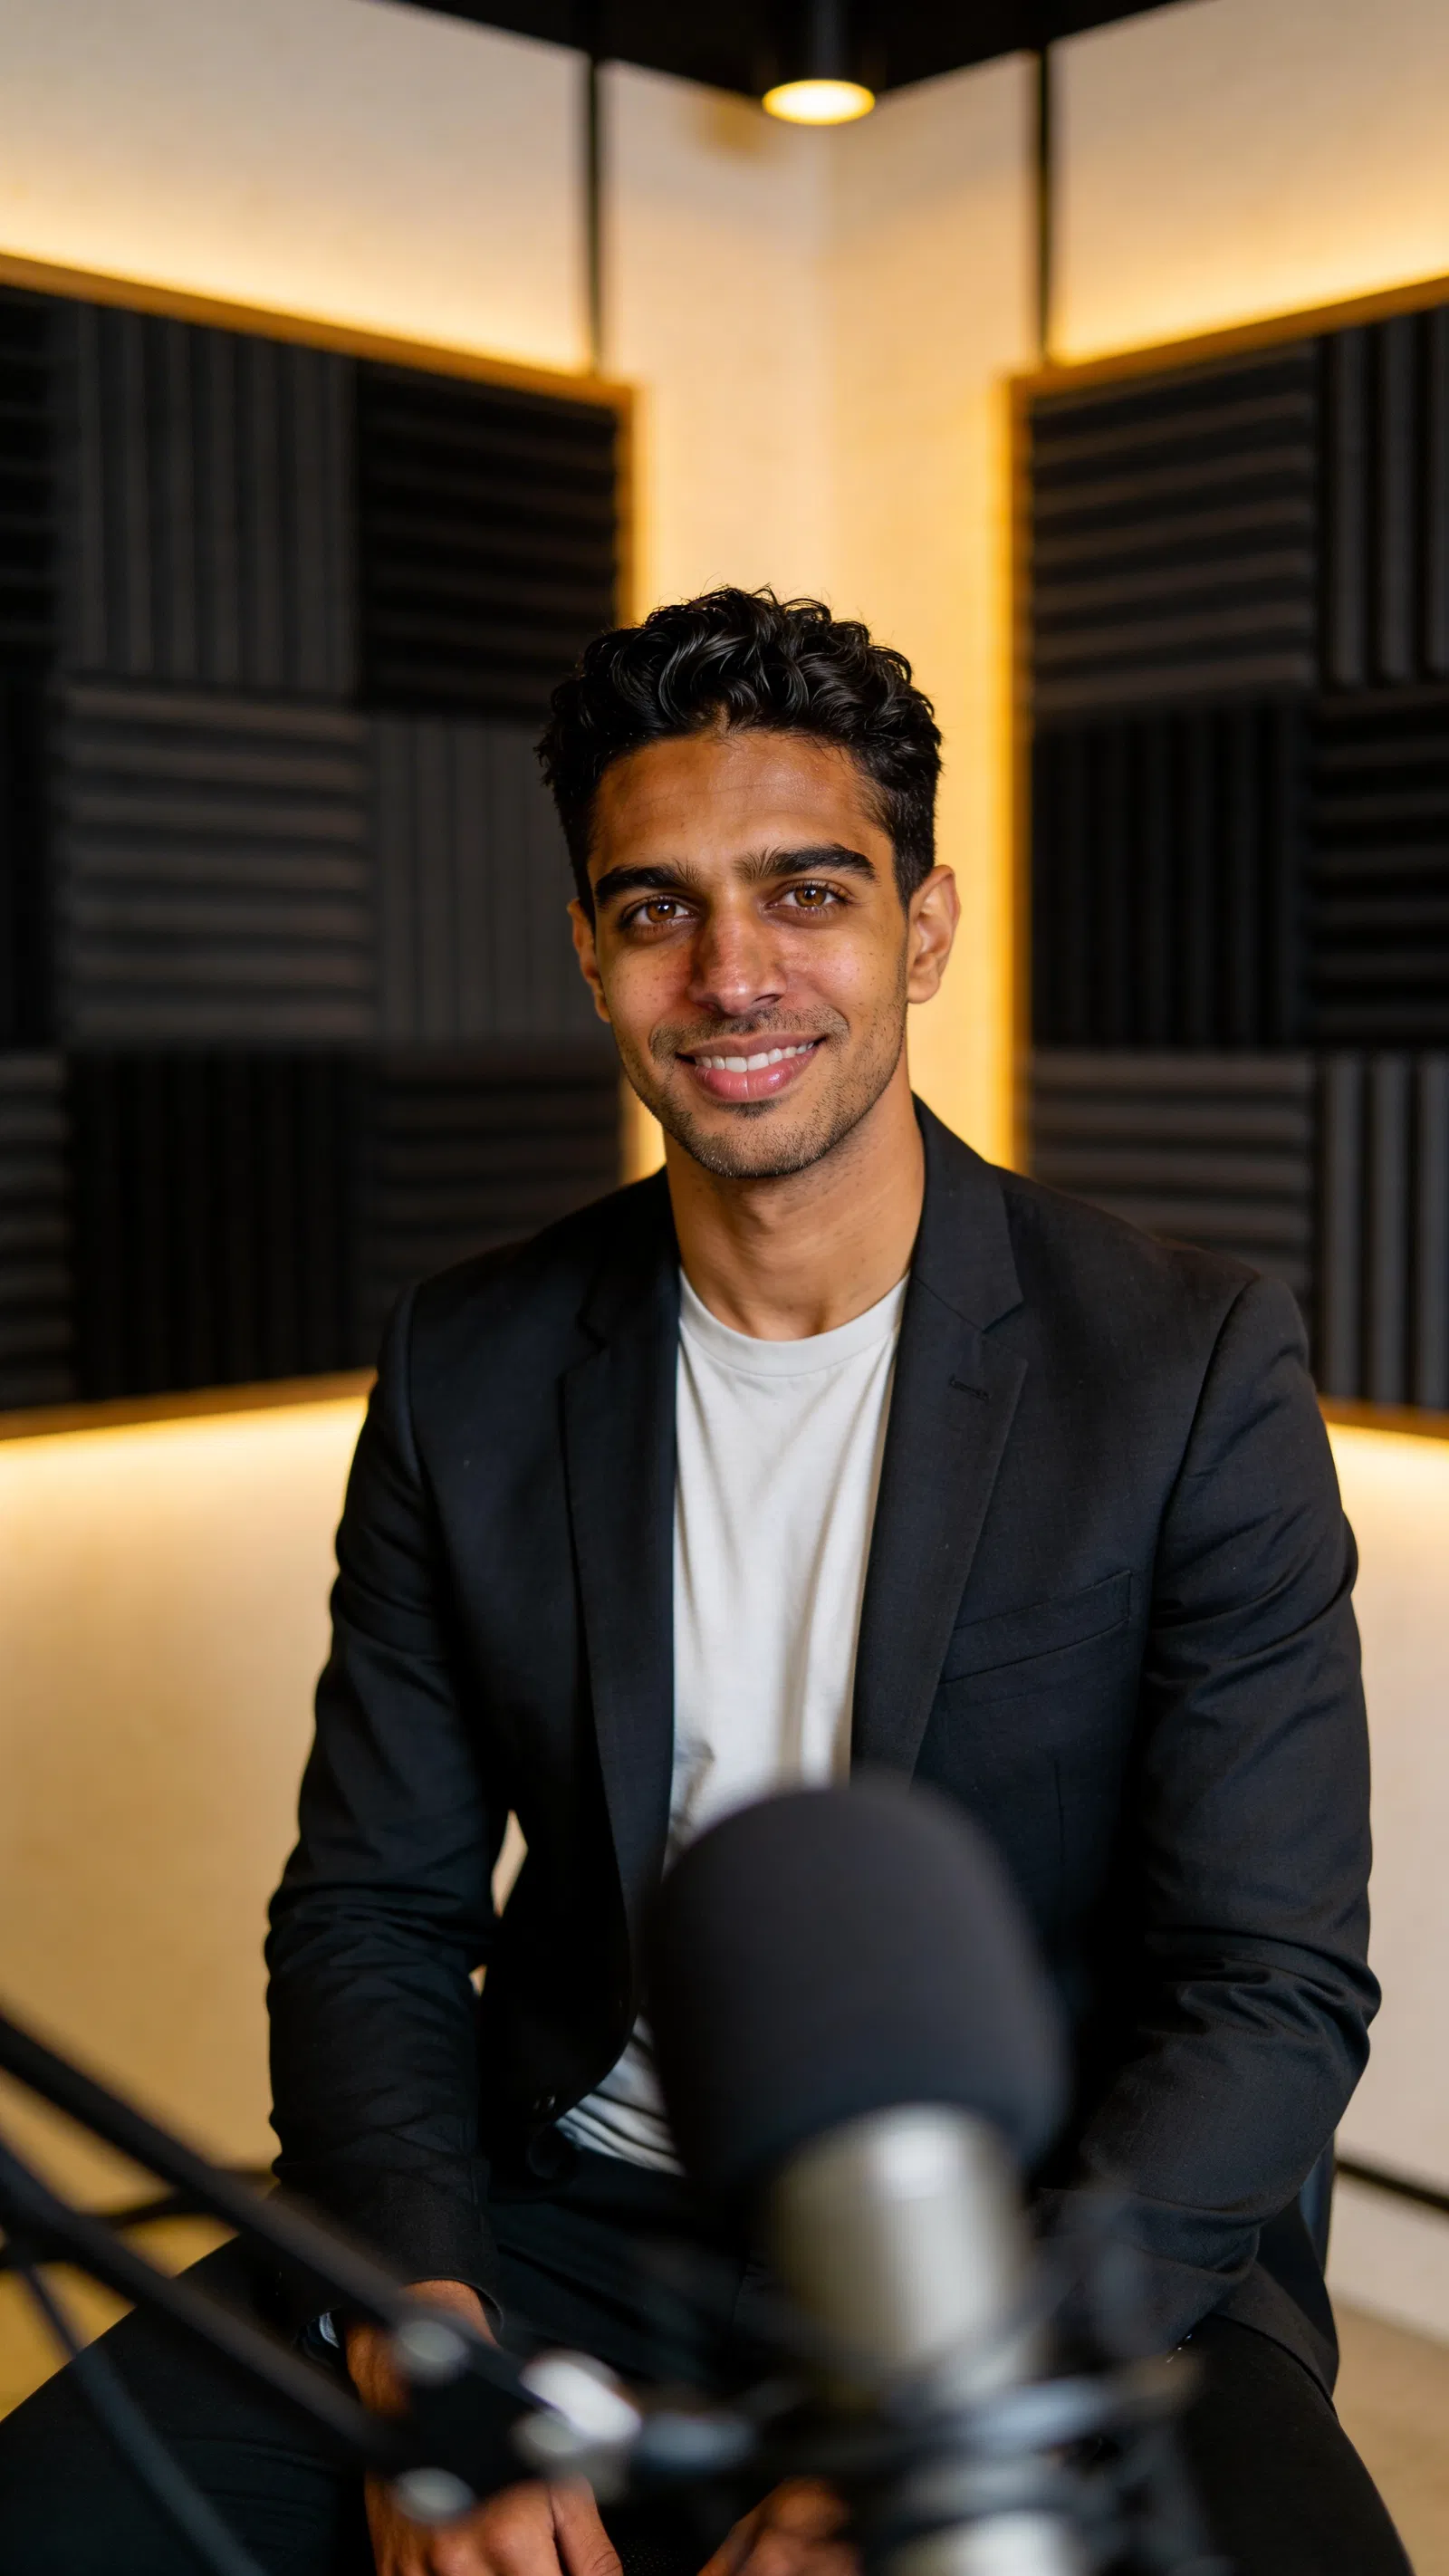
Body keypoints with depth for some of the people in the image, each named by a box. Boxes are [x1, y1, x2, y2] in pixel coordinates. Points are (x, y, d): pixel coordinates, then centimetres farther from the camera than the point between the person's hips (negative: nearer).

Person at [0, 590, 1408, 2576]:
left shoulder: (1195, 1366, -9)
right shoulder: (470, 1372, 1)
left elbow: (1278, 1997, -10)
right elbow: (373, 1912, 4)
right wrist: (422, 2346, -14)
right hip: (574, 2216, 3)